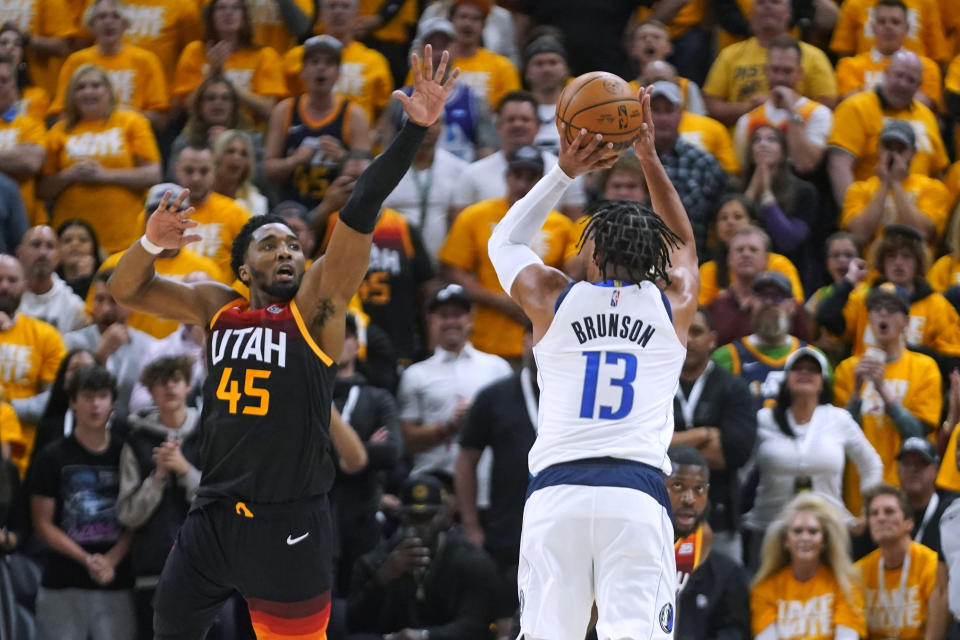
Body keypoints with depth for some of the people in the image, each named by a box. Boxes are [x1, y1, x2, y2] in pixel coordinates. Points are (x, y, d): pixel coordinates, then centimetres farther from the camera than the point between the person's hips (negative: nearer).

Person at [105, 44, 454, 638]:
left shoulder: (317, 305, -2)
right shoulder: (217, 307, 11)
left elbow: (361, 212, -12)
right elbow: (126, 290, 14)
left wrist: (416, 131, -21)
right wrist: (151, 244, -9)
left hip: (289, 526, -5)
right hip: (213, 518, 5)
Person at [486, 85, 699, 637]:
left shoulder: (553, 299, 12)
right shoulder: (673, 304, 13)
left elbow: (505, 239, 33)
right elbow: (683, 242, 36)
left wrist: (565, 172, 28)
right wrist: (649, 158, 37)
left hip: (555, 492, 1)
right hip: (638, 493, 0)